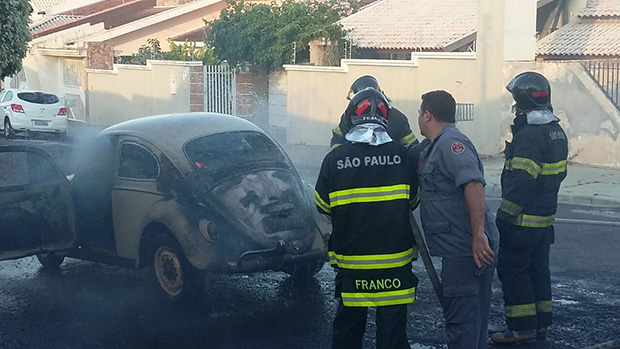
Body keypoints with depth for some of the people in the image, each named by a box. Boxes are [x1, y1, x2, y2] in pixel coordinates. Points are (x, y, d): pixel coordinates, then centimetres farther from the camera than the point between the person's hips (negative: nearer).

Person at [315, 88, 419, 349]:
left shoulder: (335, 158, -9)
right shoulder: (401, 155, -7)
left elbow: (323, 206, 2)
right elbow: (412, 201, 7)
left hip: (351, 262, 0)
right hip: (395, 262, 0)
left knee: (348, 325, 15)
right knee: (392, 326, 6)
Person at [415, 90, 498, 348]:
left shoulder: (451, 143, -15)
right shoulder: (432, 145, 17)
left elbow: (473, 184, -27)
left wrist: (479, 235, -30)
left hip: (468, 247, -10)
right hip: (461, 247, 10)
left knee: (460, 313, -4)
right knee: (472, 310, 18)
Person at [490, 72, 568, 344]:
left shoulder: (529, 135, -21)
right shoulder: (557, 132, 11)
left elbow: (520, 181, -26)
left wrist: (505, 216, -22)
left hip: (523, 219, -9)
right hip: (546, 217, 10)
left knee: (512, 269, -2)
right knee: (538, 267, 17)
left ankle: (522, 326, 0)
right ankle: (541, 322, 24)